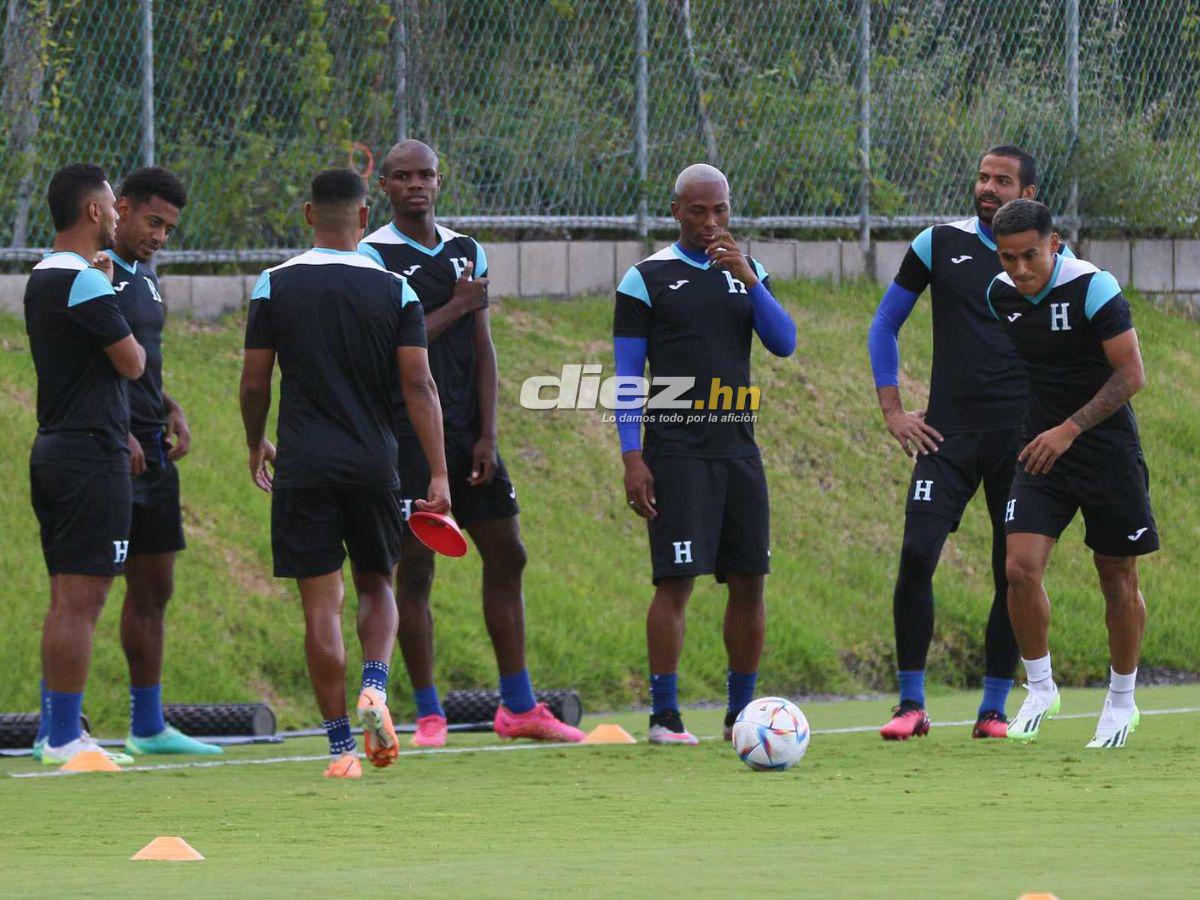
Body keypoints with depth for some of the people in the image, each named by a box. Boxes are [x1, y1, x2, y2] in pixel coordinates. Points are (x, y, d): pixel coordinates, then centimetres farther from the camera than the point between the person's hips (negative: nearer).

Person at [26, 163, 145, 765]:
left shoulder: (43, 279, 14)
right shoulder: (86, 283, -15)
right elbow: (133, 363, -10)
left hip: (53, 449, 10)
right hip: (92, 454, -10)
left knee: (68, 599, 14)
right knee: (80, 599, -8)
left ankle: (54, 731, 16)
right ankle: (64, 738, -9)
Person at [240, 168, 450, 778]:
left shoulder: (275, 286, -1)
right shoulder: (394, 290, 0)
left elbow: (254, 383, 1)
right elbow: (418, 385, -5)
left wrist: (256, 446, 19)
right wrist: (438, 475, -5)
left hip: (303, 465, -1)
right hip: (374, 463, 1)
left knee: (321, 604, 2)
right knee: (376, 585, 19)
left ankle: (340, 746, -1)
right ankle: (375, 687, -8)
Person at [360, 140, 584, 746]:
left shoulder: (468, 253, 11)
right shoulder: (373, 256, -5)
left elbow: (482, 350, 9)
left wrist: (487, 436, 1)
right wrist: (454, 307, -10)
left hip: (467, 431, 6)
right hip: (406, 436, -6)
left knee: (506, 557, 5)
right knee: (415, 567, -4)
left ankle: (518, 707, 12)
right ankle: (428, 714, 3)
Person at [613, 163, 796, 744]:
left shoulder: (747, 273, 12)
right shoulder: (646, 278, -1)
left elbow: (784, 343, 0)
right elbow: (626, 376, -2)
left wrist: (747, 278, -13)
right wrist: (631, 458, -10)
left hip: (738, 449, 5)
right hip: (675, 451, -5)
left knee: (750, 582, 3)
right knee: (676, 581, -11)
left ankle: (741, 712, 14)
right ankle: (664, 717, -7)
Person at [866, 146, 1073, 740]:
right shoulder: (940, 245, 6)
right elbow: (883, 327, 13)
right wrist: (892, 410, 5)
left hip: (1020, 438, 0)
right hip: (948, 434, 0)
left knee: (1014, 572, 1)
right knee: (916, 555, -13)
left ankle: (994, 709, 10)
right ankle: (911, 705, -5)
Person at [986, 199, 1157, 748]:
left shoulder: (1093, 289, -18)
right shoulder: (1000, 295, -1)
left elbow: (1131, 376, -18)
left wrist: (1069, 429, -24)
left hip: (1108, 450, -4)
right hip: (1041, 450, 4)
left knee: (1119, 579, 5)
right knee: (1021, 568, -12)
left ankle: (1122, 701, 22)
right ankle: (1040, 690, 4)